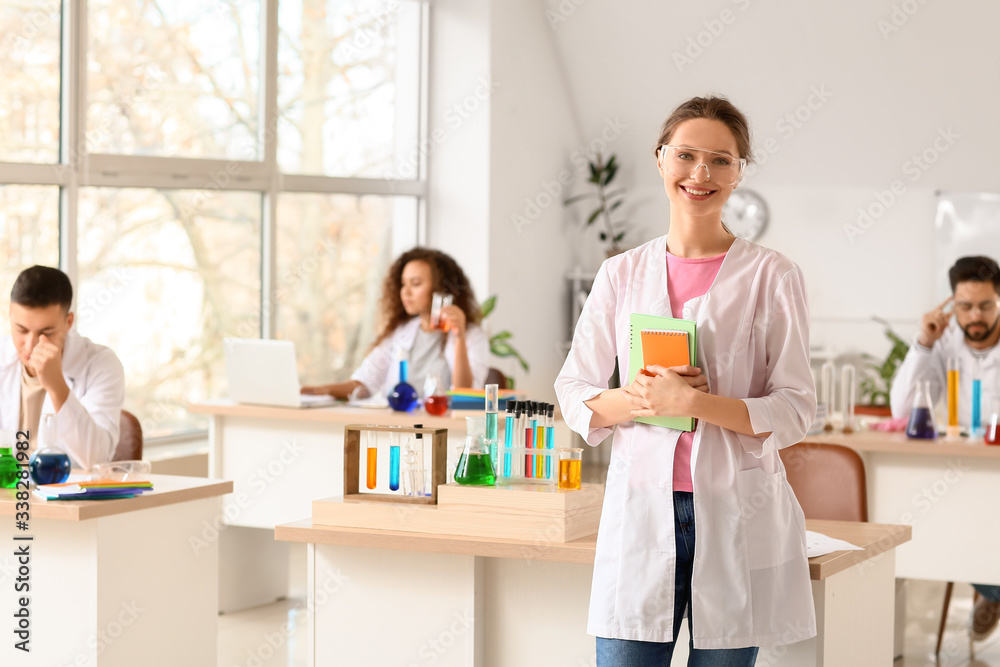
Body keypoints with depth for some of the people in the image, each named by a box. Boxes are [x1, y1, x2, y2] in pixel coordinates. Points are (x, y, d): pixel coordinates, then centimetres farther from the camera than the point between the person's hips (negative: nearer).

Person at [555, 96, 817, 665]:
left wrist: (694, 401, -16)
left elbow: (795, 410, -3)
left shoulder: (772, 277, 1)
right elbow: (574, 394, 10)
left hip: (736, 516, -1)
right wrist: (639, 399, -10)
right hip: (642, 510, 2)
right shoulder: (621, 275, 9)